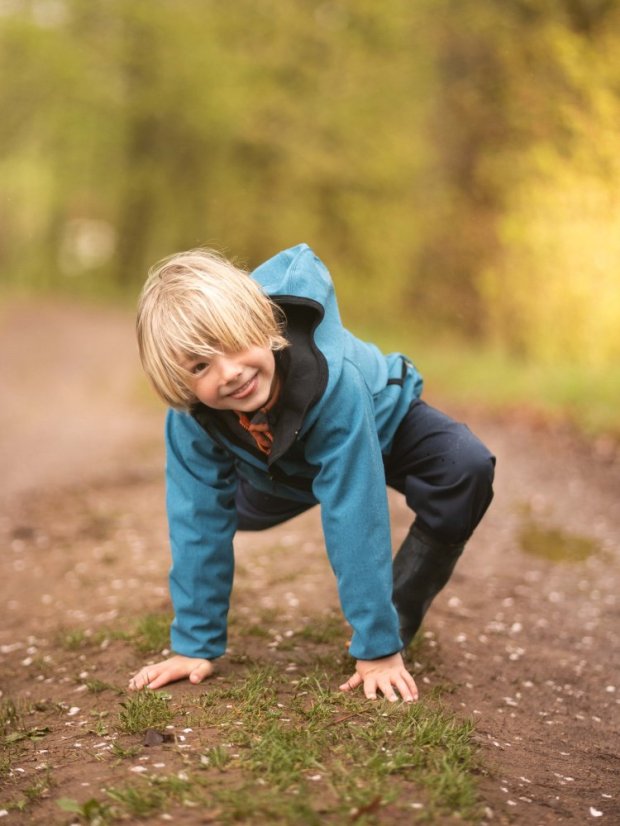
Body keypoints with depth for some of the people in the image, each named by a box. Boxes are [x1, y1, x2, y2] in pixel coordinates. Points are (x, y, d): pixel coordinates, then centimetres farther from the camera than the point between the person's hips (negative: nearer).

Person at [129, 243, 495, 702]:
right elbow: (200, 522, -23)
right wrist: (195, 644, -19)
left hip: (383, 426, -4)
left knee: (465, 470, -31)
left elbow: (355, 518, -43)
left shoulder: (334, 378, -45)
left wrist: (378, 648, -37)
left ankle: (399, 616, -10)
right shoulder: (191, 415, -32)